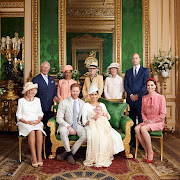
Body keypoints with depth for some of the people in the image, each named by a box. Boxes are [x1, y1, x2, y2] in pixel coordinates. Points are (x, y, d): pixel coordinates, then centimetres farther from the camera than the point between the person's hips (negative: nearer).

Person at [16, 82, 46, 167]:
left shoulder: (37, 100, 16)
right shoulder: (21, 101, 9)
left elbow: (40, 113, 15)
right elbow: (18, 115, 4)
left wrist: (38, 120, -6)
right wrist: (26, 122, -12)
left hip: (36, 123, 2)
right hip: (24, 123, -2)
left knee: (39, 131, -32)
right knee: (32, 132, -34)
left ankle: (39, 157, -30)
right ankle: (34, 157, -30)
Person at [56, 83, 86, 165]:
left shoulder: (82, 103, 8)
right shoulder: (63, 102, -4)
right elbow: (59, 118, -10)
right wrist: (68, 127, -22)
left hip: (77, 125, 3)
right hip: (66, 125, -2)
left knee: (85, 134, -28)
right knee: (62, 131, -37)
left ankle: (66, 153, -14)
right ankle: (69, 153, -14)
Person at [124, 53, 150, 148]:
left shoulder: (145, 70, 6)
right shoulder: (128, 72, 16)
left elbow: (145, 85, -4)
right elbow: (125, 85, 8)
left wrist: (137, 95, -10)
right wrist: (131, 95, -6)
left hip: (140, 99, -3)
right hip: (130, 99, 3)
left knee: (141, 120, -3)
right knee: (132, 120, 7)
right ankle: (132, 141, 14)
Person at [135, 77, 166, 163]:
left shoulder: (161, 97, -6)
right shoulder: (144, 98, 9)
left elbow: (163, 114, -6)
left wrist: (152, 121, -12)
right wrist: (145, 120, -2)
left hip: (158, 123, -5)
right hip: (147, 122, 5)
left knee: (143, 129, -32)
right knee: (137, 128, -26)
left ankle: (150, 152, -14)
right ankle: (146, 151, -13)